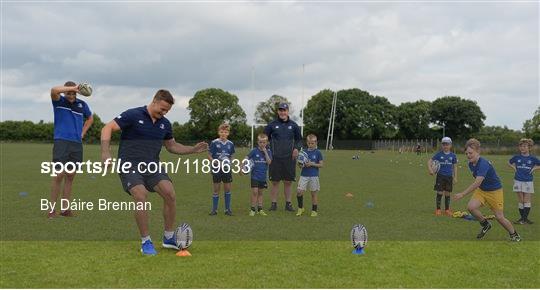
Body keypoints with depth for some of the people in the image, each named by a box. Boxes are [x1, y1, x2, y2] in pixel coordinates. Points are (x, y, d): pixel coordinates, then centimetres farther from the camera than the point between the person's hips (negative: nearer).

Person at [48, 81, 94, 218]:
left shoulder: (82, 104, 10)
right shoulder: (59, 101, 0)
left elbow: (90, 118, 29)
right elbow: (54, 90, -23)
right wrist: (72, 88, -23)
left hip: (77, 144, 4)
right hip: (61, 141, -4)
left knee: (70, 176, 6)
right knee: (59, 175, -10)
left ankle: (65, 209, 13)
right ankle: (52, 209, -3)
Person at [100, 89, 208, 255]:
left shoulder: (165, 124, 9)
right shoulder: (133, 115, -8)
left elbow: (172, 146, 22)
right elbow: (107, 128, -10)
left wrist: (193, 150, 9)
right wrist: (105, 152, -24)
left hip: (152, 166, 5)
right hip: (130, 166, -5)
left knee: (170, 195, -13)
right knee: (141, 197, -25)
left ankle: (168, 238, 4)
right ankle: (146, 242, -7)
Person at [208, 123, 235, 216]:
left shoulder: (230, 144, 2)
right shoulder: (214, 143, -8)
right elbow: (209, 155, -4)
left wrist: (229, 162, -5)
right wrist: (215, 162, -19)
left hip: (227, 169, 3)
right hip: (217, 169, -3)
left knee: (227, 188, 4)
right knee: (216, 189, 3)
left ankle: (228, 209, 15)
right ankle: (214, 209, 14)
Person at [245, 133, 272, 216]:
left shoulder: (268, 151, 0)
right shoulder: (254, 151, -6)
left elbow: (269, 162, -11)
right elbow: (247, 158, -1)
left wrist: (265, 152, -16)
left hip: (263, 176, 3)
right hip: (255, 175, -3)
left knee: (260, 192, 13)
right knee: (255, 191, -7)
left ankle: (260, 209, 20)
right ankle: (253, 209, 1)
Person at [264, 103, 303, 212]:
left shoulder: (293, 125, 6)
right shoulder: (272, 125, 3)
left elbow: (299, 139, 14)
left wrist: (297, 148, -4)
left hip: (289, 158, 1)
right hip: (275, 158, -1)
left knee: (288, 182, 6)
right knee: (275, 182, 2)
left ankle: (288, 203, 15)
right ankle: (274, 203, 10)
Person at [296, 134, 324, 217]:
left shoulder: (318, 153, -2)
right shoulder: (304, 152, 6)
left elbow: (321, 165, -3)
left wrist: (312, 164, -15)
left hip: (314, 176, -2)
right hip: (304, 175, 2)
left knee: (314, 194, 5)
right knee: (299, 191, -9)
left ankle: (314, 211, 18)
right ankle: (300, 208, 11)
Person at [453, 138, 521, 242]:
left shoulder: (483, 164, -31)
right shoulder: (471, 164, -5)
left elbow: (477, 183, -40)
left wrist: (462, 194, -42)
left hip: (495, 191, -7)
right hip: (481, 190, 7)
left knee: (499, 217, -1)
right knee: (471, 207, -17)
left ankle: (514, 235, 25)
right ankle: (485, 224, 8)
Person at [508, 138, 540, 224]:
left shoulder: (533, 158, -2)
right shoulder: (516, 157, 2)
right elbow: (509, 162, 19)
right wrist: (514, 167, 3)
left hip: (528, 181, -1)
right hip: (518, 181, 1)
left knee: (527, 200, -1)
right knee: (520, 200, 6)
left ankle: (525, 218, 1)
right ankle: (522, 217, 14)